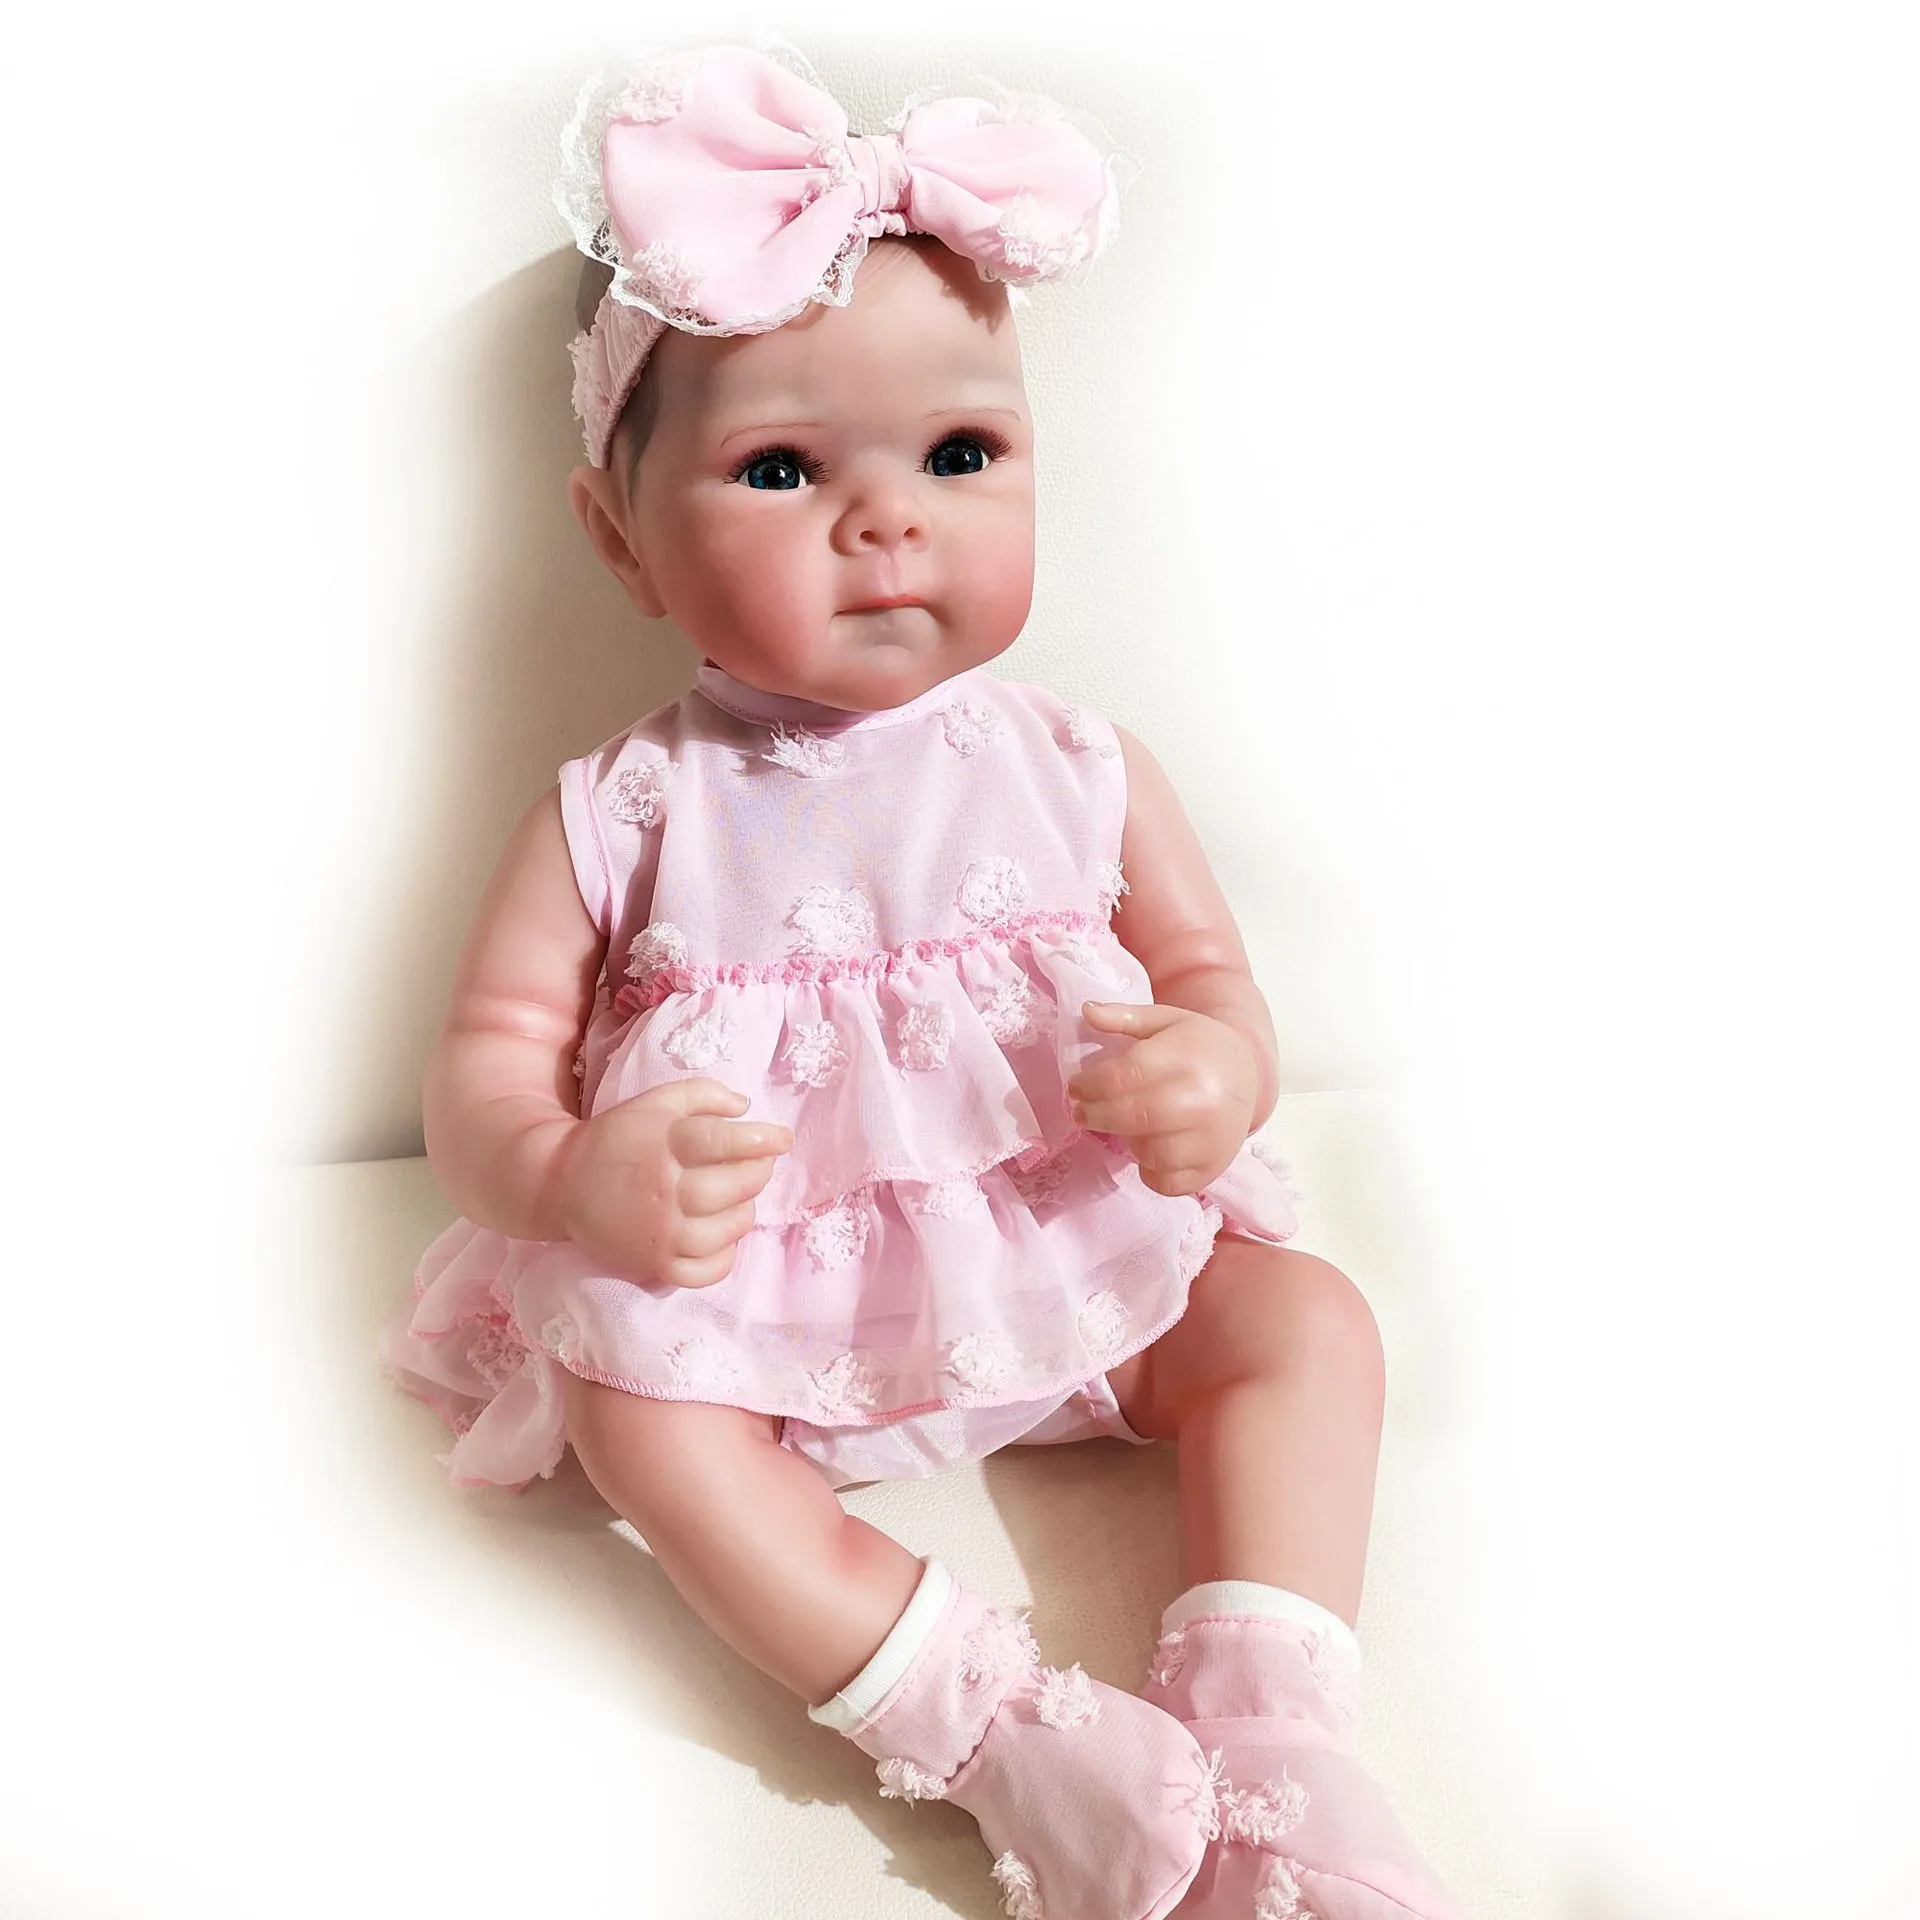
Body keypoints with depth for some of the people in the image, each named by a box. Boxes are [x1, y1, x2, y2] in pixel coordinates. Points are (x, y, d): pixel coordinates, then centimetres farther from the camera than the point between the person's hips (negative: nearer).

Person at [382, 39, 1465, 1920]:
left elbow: (1210, 976, 4)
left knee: (1306, 1319, -12)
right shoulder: (623, 816, -7)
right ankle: (996, 1731, -26)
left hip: (1079, 1269, 2)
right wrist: (571, 1182, -30)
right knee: (632, 1403, -27)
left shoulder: (1077, 773, -1)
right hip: (748, 1304, -2)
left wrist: (1215, 1076, -21)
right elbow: (484, 1066, -7)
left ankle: (1268, 1745, -15)